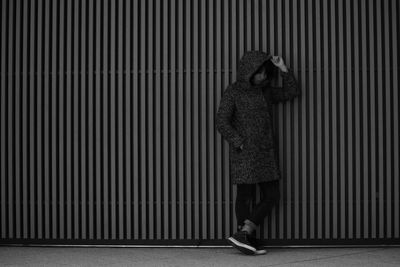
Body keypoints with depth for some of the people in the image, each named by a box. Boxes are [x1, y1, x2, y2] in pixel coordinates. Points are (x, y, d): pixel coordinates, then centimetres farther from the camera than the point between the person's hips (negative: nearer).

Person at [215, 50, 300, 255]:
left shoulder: (265, 91, 13)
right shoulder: (233, 92, -6)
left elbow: (291, 92, 14)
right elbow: (222, 123, -10)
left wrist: (283, 69, 3)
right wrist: (240, 144, -15)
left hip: (266, 153, 7)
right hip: (244, 154, -7)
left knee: (272, 196, 3)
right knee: (245, 197, -1)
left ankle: (243, 235, 4)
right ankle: (249, 239, 6)